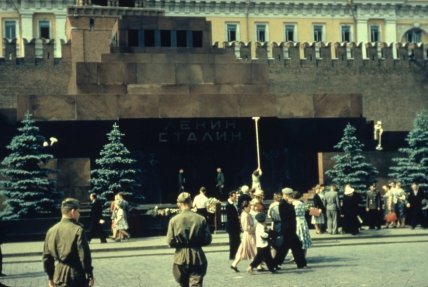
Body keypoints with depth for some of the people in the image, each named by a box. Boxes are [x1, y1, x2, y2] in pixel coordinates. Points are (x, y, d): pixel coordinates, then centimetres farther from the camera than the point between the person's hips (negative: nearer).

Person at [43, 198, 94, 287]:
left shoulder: (51, 230, 5)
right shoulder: (78, 230, -14)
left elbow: (47, 257, 9)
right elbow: (84, 256, -15)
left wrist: (51, 278, 17)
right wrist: (90, 275, -5)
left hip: (59, 276, 6)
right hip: (77, 276, -6)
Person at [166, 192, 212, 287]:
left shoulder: (174, 220, -6)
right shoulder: (201, 219, -5)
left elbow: (170, 242, -5)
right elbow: (207, 240, -2)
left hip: (180, 258, 1)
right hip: (197, 258, -1)